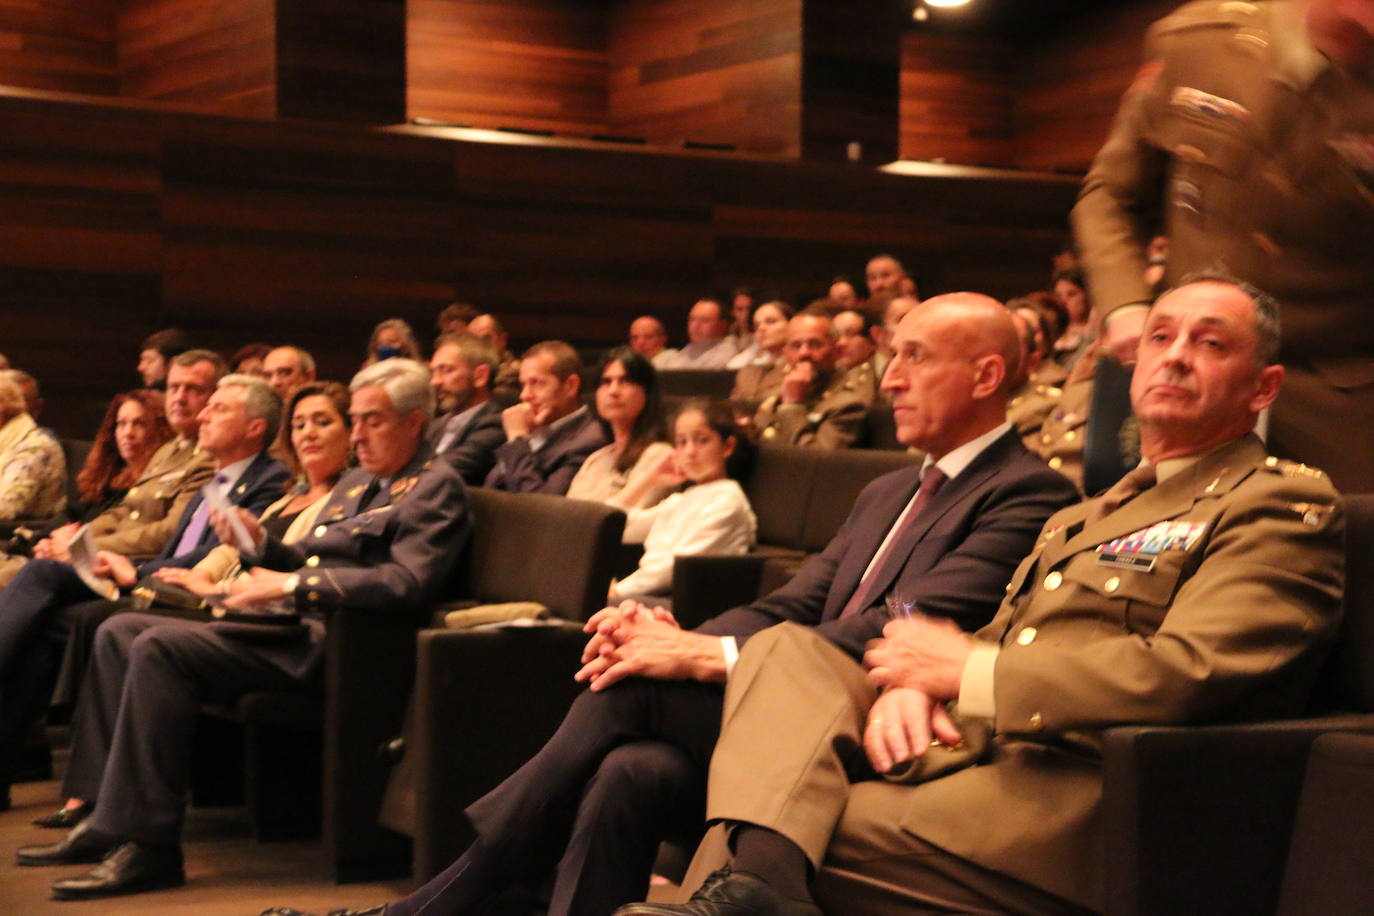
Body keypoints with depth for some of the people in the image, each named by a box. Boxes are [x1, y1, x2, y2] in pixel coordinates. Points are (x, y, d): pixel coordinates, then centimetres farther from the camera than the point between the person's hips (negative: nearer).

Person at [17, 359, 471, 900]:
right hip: (286, 625, 10)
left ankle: (147, 845, -23)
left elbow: (409, 585, -20)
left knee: (160, 647, -25)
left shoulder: (436, 487, -5)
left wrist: (293, 585, -18)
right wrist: (260, 543, 6)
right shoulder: (357, 482, 25)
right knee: (118, 632, 6)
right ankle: (107, 818, 2)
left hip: (327, 641, -10)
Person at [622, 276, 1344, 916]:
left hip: (1069, 796, -8)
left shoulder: (1285, 506, -1)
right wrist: (909, 686, -3)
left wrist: (966, 670, -10)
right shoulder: (1084, 515, 28)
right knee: (782, 651, -13)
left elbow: (1183, 674, -17)